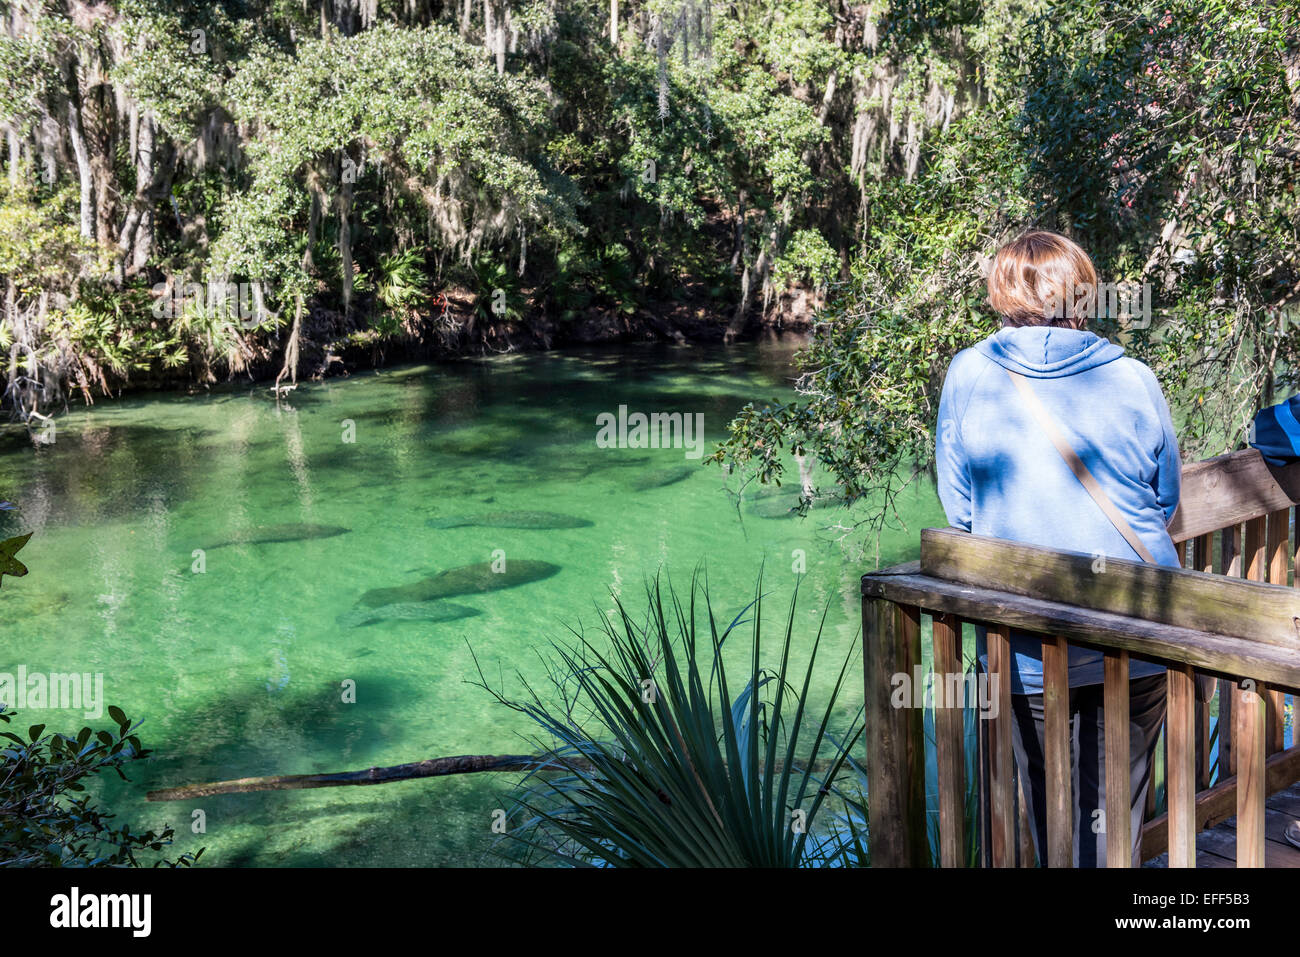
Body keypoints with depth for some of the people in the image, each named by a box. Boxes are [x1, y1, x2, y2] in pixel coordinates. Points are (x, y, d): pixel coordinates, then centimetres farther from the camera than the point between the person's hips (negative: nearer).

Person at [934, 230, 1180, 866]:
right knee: (1116, 814, 14)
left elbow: (958, 508, 3)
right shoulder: (1133, 380, -3)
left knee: (1053, 816, 14)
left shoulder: (967, 374, -4)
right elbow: (1166, 501, 11)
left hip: (1029, 649, -1)